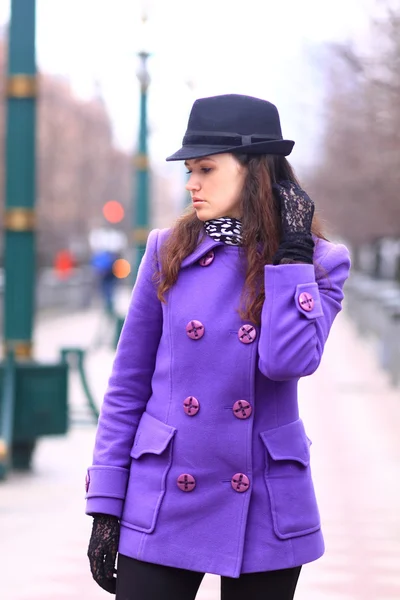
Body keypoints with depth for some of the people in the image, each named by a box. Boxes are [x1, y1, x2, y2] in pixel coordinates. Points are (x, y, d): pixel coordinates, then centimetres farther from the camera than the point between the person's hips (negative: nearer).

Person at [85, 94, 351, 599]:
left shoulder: (320, 263, 0)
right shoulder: (169, 252, 2)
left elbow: (288, 361, -19)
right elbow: (128, 384, 4)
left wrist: (293, 251, -12)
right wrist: (105, 505, 0)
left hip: (265, 511, 0)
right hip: (163, 506, 0)